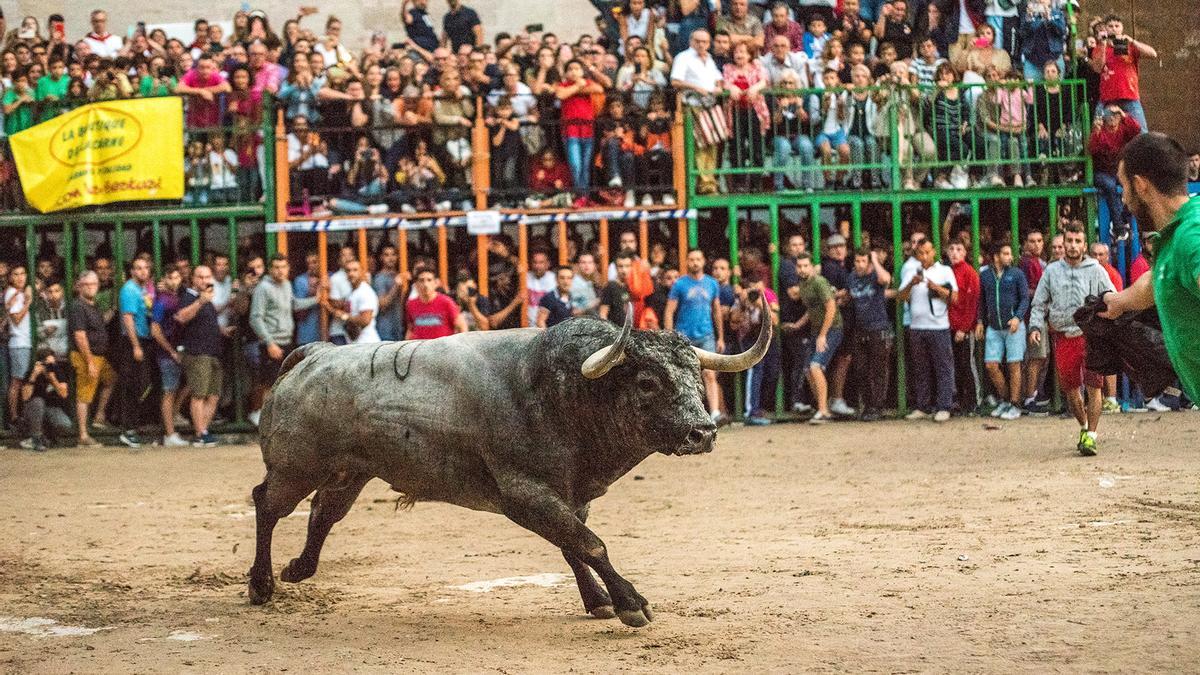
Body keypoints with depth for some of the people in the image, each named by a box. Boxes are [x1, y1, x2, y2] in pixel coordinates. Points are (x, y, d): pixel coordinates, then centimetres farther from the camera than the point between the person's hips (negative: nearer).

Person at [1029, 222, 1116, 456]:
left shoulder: (1095, 270, 3)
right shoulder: (1052, 271, 9)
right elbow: (1039, 304, 14)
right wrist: (1035, 327, -1)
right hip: (1064, 338, 3)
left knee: (1093, 386, -11)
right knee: (1070, 389, 9)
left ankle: (1090, 436, -8)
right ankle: (1084, 426, 31)